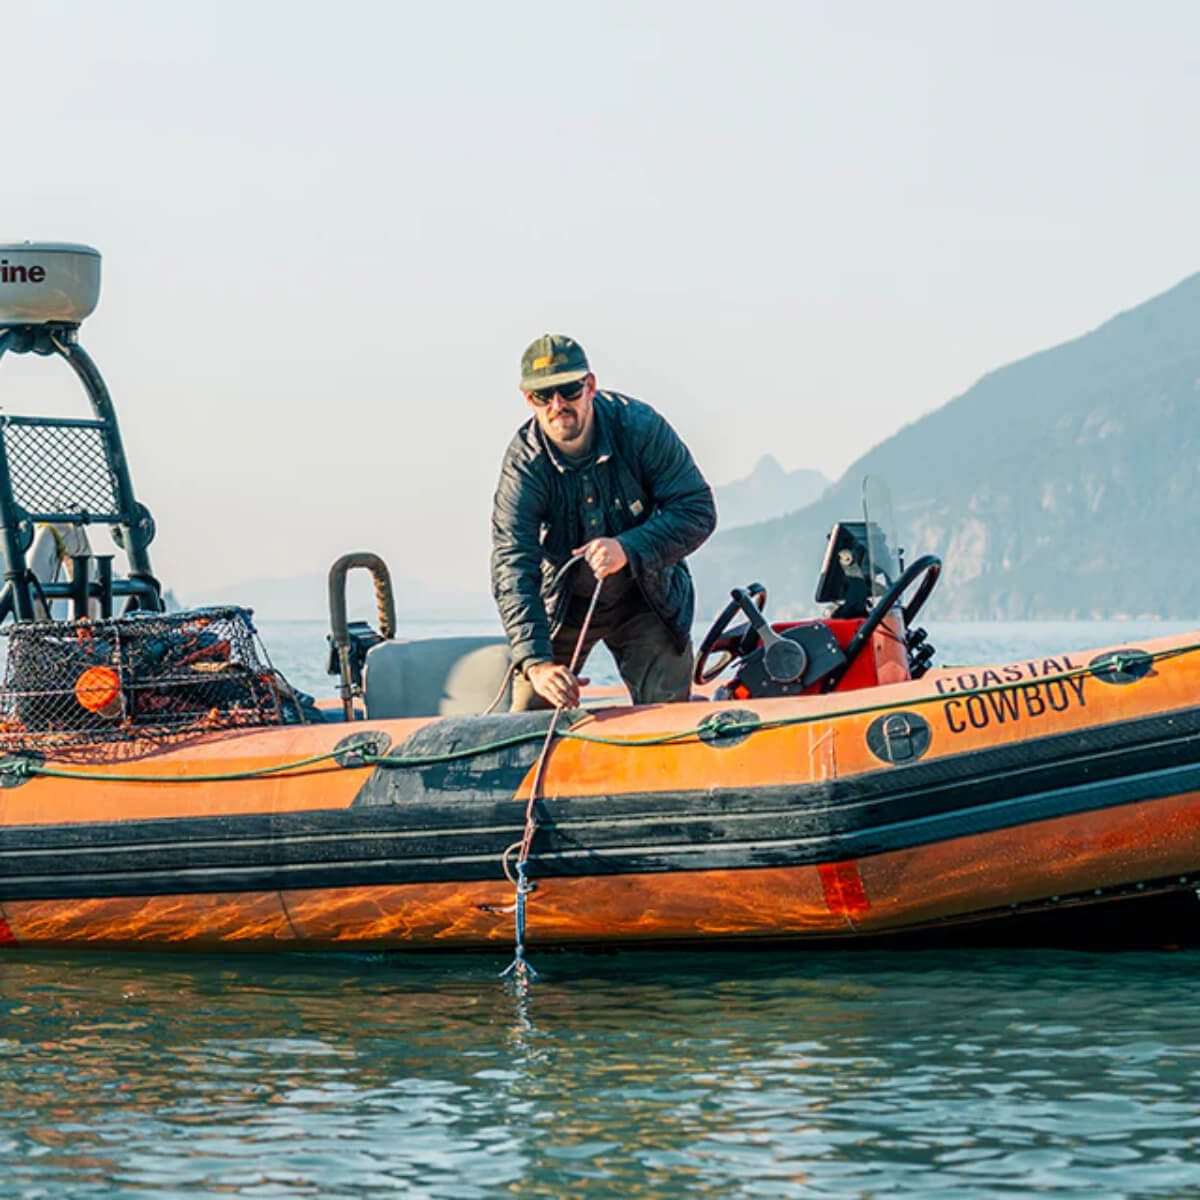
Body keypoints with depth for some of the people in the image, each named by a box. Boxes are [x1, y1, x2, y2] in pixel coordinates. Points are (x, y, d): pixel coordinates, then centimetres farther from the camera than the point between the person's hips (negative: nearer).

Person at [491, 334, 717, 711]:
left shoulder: (639, 427, -22)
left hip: (645, 598, 0)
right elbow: (512, 570, -30)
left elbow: (698, 510, -19)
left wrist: (628, 549, -36)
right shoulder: (524, 464, -24)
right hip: (563, 602, 0)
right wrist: (536, 662, -44)